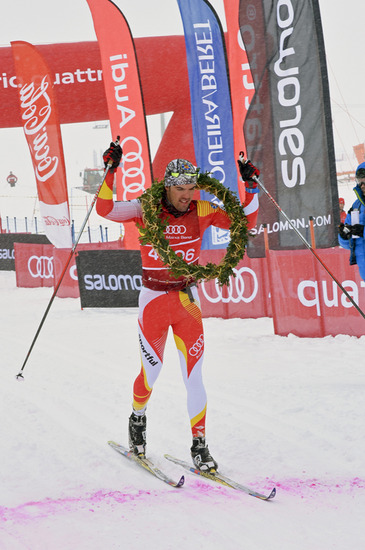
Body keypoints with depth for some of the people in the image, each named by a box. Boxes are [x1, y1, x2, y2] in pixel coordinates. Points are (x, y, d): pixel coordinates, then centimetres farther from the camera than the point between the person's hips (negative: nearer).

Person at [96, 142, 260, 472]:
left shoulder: (202, 211, -3)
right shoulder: (147, 209, -8)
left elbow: (245, 222, 0)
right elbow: (105, 210, -19)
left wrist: (251, 187, -11)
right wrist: (110, 173, -28)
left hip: (188, 302, 1)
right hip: (154, 301, -1)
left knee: (194, 378, -2)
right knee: (150, 375, 11)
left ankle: (199, 446, 8)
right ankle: (138, 418, 42)